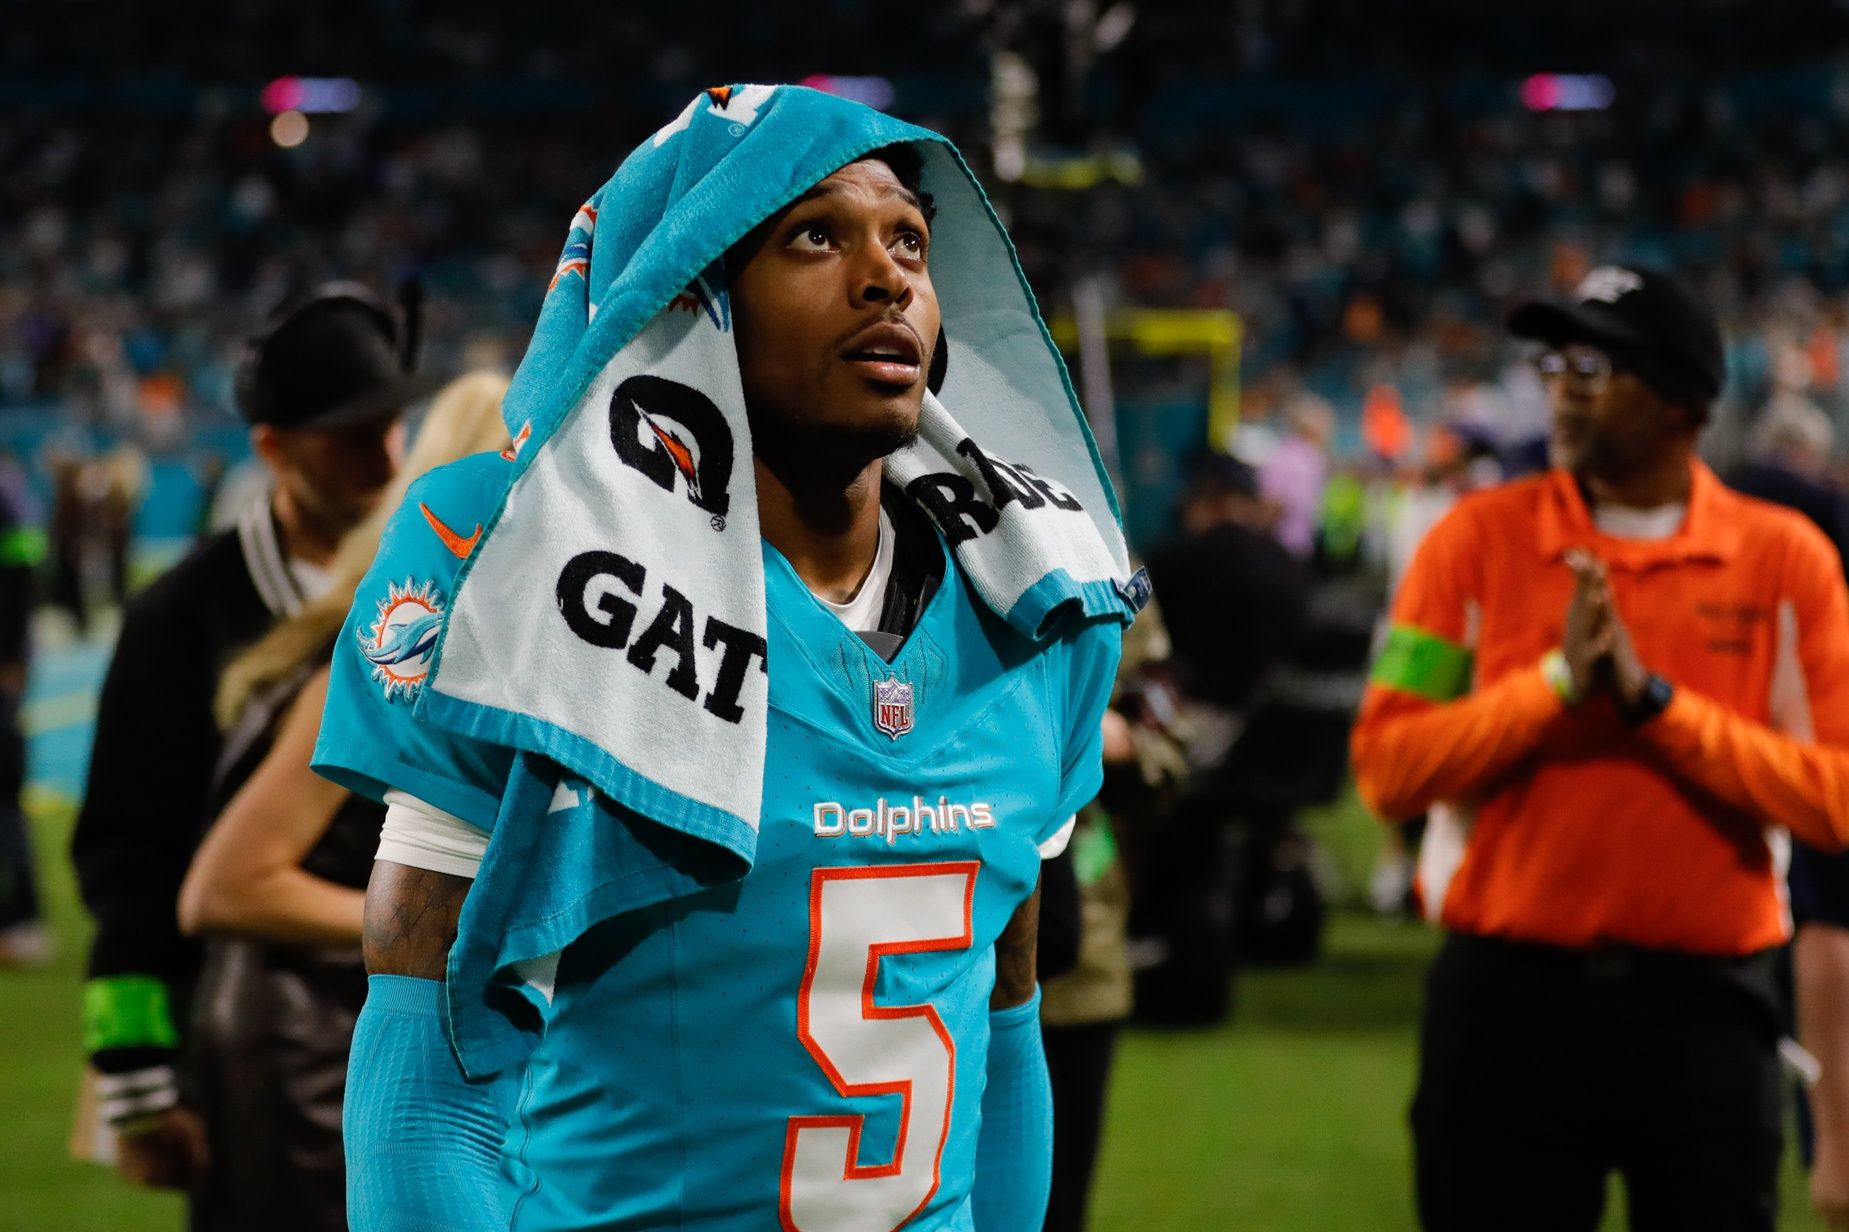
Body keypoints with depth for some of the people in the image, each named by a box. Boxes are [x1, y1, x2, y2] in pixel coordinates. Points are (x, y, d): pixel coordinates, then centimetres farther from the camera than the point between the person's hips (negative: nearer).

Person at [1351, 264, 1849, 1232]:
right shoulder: (1480, 537, 3)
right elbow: (1387, 767, -5)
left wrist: (1652, 700, -15)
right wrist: (1558, 681, -15)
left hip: (1707, 1005, 0)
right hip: (1509, 995, 0)